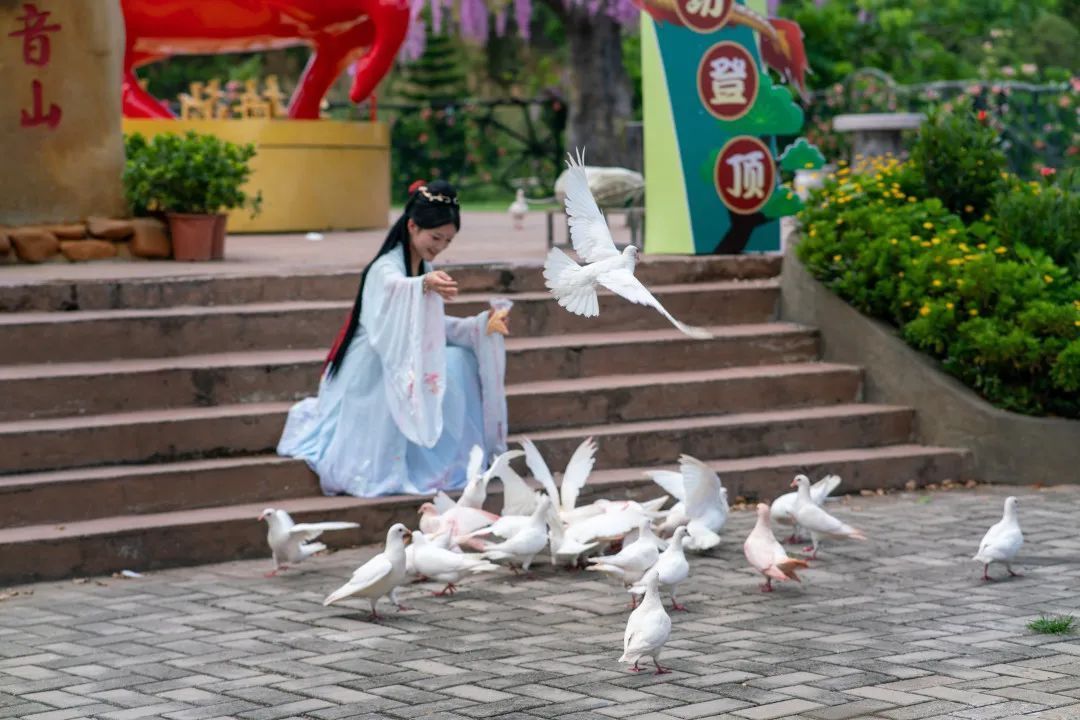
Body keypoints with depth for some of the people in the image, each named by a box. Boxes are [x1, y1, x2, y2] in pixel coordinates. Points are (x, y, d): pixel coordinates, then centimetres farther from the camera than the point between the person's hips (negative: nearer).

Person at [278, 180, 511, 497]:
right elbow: (396, 287, -49)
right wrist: (425, 285, -71)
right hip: (370, 376, -9)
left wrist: (482, 325, -5)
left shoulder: (425, 268, 6)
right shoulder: (386, 269, -22)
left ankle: (457, 462, 5)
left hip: (404, 367, 9)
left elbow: (433, 326, 9)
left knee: (460, 358, -4)